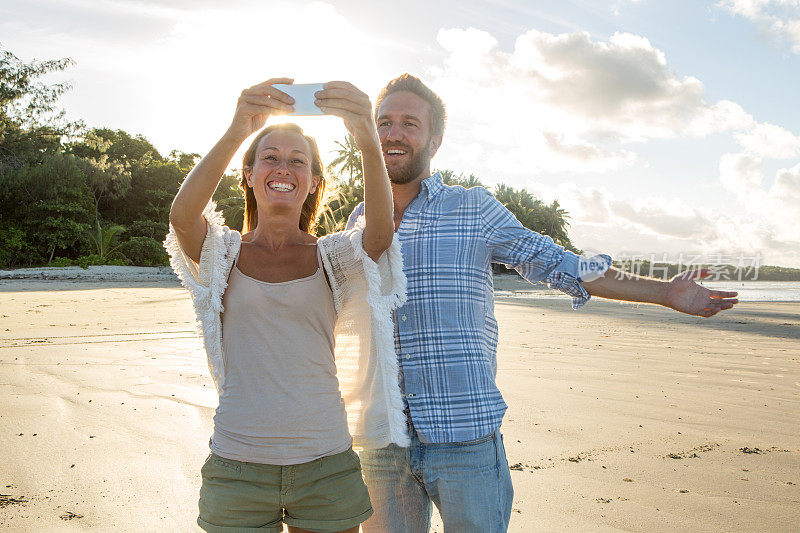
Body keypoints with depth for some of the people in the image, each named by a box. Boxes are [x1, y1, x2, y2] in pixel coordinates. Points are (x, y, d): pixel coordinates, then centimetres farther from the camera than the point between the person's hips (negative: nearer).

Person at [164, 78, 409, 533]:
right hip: (237, 467, 0)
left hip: (326, 465, 1)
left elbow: (381, 230, -20)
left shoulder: (332, 256, 1)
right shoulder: (225, 252, 1)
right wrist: (234, 134, -36)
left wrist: (369, 143, -38)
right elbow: (182, 216, -21)